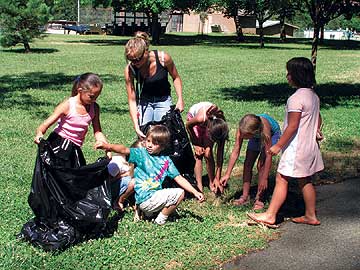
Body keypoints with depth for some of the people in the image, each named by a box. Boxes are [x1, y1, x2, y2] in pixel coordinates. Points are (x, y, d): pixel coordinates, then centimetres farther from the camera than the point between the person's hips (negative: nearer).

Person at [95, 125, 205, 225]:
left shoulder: (166, 160, 9)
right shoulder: (141, 153, -4)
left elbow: (179, 178, 8)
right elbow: (124, 150, -22)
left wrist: (195, 192, 1)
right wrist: (107, 146, -41)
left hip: (155, 195, 6)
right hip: (145, 200, -6)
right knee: (179, 193, -8)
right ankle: (160, 220, 6)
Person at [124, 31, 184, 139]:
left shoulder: (163, 58, -24)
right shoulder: (129, 69, -21)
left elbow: (176, 77, -3)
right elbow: (132, 100, -18)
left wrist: (180, 99, -11)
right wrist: (136, 126, -25)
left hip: (163, 101, -1)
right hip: (144, 102, 1)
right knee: (143, 136, -4)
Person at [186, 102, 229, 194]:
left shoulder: (221, 126, -34)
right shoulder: (201, 118, -43)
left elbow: (220, 154, -26)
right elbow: (188, 125, -17)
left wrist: (217, 178, -23)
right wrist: (196, 144, -14)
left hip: (209, 122, 1)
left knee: (208, 154, -13)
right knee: (199, 154, -12)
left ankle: (212, 183, 1)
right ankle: (199, 186, -8)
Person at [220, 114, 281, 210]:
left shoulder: (264, 129, -45)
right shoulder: (242, 129, -35)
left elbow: (268, 156, -36)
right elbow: (235, 152, -28)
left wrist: (264, 178, -33)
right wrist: (227, 174, -28)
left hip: (272, 134, -4)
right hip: (257, 136, 4)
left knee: (261, 165, -16)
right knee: (247, 164, -5)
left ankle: (259, 199, -7)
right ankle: (245, 196, 4)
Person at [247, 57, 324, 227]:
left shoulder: (296, 98, -20)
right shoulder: (313, 95, 8)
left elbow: (292, 126, -21)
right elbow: (318, 120, 17)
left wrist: (278, 146, -15)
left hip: (296, 148, -9)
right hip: (310, 146, 9)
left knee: (281, 179, -3)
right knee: (305, 181, 16)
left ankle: (270, 215, 2)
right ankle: (311, 216, 23)